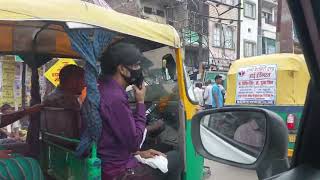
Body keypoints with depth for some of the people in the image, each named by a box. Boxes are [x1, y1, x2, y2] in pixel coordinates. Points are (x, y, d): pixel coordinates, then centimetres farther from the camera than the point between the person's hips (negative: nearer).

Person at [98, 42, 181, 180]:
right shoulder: (115, 98, -26)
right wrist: (140, 103, -13)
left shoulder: (104, 90, 6)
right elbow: (134, 141, -20)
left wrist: (138, 153, 8)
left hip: (107, 164, 9)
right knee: (173, 159, 2)